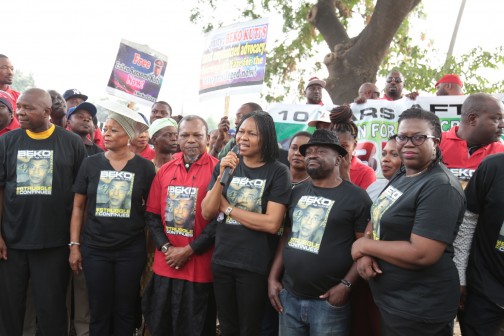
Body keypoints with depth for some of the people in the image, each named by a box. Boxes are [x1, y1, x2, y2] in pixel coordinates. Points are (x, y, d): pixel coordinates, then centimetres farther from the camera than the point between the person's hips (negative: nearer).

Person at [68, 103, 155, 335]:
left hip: (131, 250, -1)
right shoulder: (91, 164, 0)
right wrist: (74, 245, 1)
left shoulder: (144, 167, -4)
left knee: (125, 312, 11)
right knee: (99, 312, 11)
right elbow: (78, 206, 4)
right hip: (94, 249, 1)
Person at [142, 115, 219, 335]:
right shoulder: (165, 170, 7)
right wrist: (166, 248, -6)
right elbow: (152, 215, 7)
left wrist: (188, 250, -13)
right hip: (164, 264, 4)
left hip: (199, 267, -4)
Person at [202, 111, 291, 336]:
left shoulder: (278, 172, -10)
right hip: (221, 261, 5)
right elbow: (207, 213, -2)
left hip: (255, 266, -4)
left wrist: (227, 207, -12)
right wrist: (222, 177, -16)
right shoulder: (225, 165, 3)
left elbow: (272, 224, -20)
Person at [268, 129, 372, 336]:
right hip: (288, 296, 5)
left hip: (328, 302, -4)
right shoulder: (297, 193, 9)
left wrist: (346, 285, -16)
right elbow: (286, 237, 12)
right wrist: (273, 277, 5)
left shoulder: (356, 197, -6)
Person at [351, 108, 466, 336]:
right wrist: (364, 253, -10)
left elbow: (422, 255, -29)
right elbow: (378, 219, 11)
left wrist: (363, 245, -17)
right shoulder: (401, 176, 7)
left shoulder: (440, 187, -21)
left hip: (419, 310, -8)